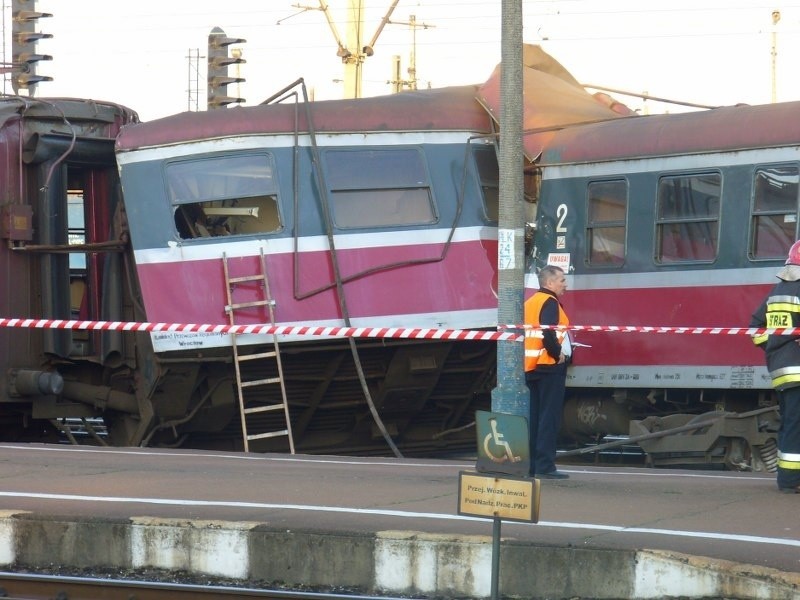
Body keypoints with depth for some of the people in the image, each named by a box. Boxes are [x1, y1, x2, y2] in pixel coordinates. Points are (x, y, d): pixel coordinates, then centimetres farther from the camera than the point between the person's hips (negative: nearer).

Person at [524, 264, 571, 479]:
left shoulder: (530, 302, 16)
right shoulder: (549, 302, -11)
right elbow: (548, 333, -24)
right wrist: (558, 354, -11)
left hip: (530, 367, 9)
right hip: (549, 366, -9)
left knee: (534, 417, 11)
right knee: (549, 417, -7)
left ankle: (530, 464, 12)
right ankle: (545, 466, -10)